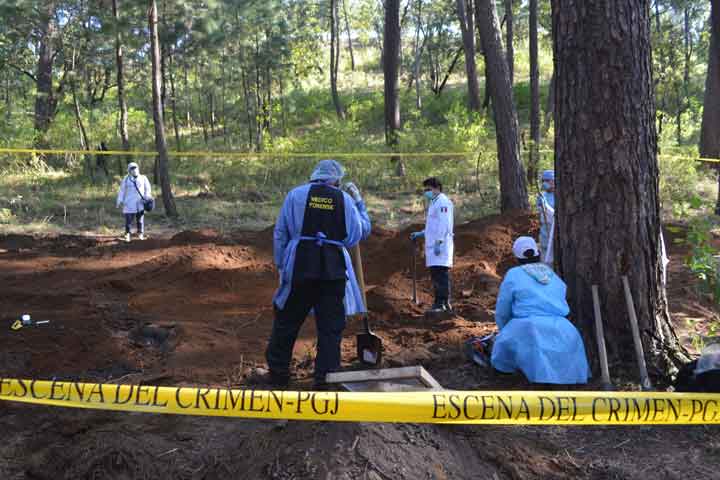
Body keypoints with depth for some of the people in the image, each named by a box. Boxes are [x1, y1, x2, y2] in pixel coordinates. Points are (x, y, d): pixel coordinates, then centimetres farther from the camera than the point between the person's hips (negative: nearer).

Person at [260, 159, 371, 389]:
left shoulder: (296, 195, 3)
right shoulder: (345, 199, 4)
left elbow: (280, 234, 5)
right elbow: (362, 232, 12)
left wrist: (281, 264, 13)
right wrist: (358, 202, 21)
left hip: (300, 265, 0)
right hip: (334, 269, 0)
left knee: (287, 320, 12)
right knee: (331, 325, 8)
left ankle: (278, 373, 20)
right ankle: (325, 376, 10)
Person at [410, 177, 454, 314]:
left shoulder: (443, 202, -8)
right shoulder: (434, 203, 23)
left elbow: (443, 224, -17)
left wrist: (438, 242, -22)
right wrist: (420, 234, 22)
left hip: (440, 245, -10)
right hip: (432, 245, 10)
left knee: (441, 273, -11)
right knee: (435, 274, 10)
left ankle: (444, 303, -11)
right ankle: (439, 303, 15)